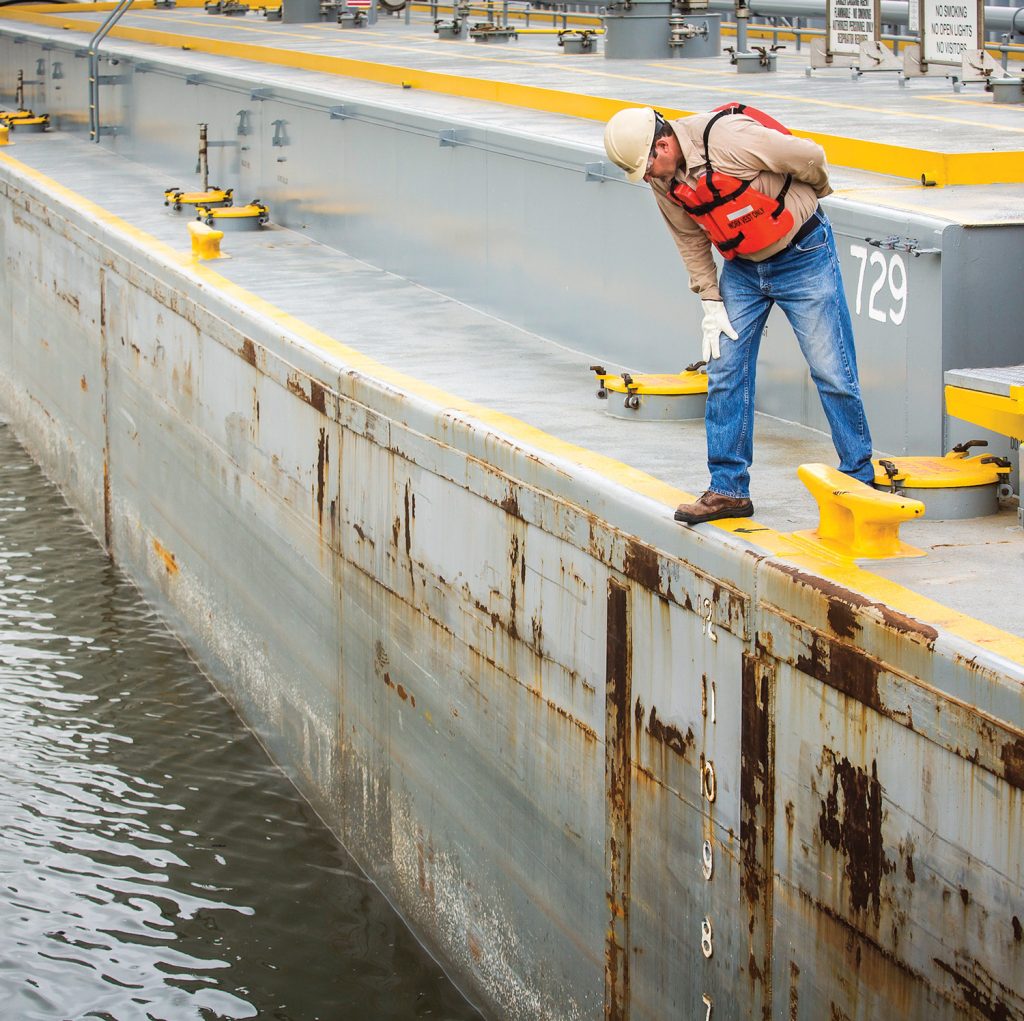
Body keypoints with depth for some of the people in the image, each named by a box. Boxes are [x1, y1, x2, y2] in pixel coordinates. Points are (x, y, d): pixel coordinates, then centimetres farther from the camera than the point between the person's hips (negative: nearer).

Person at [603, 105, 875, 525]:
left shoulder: (729, 139, -28)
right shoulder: (663, 179, -6)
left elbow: (810, 157, -17)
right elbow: (690, 239, 7)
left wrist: (809, 200, 3)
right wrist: (711, 303, 1)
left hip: (802, 255, -6)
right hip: (742, 267, 6)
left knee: (832, 372, -2)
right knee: (725, 372, 0)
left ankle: (860, 480, 9)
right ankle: (728, 489, 7)